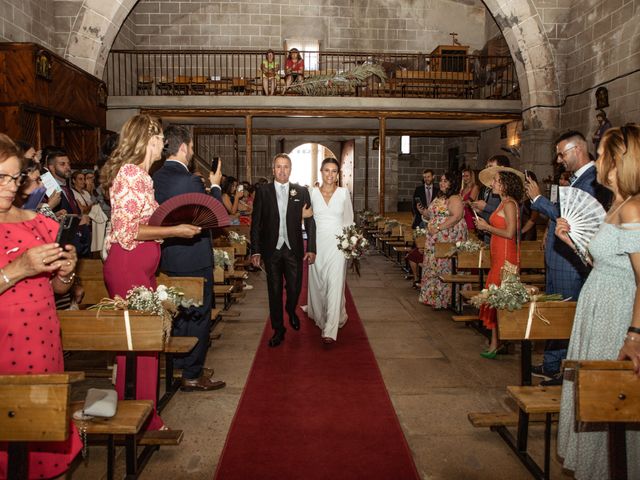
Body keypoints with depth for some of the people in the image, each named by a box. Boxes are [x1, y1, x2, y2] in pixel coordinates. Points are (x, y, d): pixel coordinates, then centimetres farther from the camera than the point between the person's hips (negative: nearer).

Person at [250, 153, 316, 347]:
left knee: (295, 287, 4)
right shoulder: (262, 192, 1)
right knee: (274, 291, 8)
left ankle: (291, 311, 39)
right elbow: (256, 223, 1)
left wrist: (311, 249, -4)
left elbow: (310, 222, 2)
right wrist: (255, 251, -4)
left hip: (294, 249, 0)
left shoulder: (301, 192, 2)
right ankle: (278, 330, 23)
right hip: (271, 250, 0)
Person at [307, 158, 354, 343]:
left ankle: (330, 330, -6)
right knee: (317, 283, 14)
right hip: (317, 244, 2)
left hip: (337, 244, -2)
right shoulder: (313, 193, 2)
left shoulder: (344, 192, 2)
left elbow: (348, 220, 7)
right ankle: (320, 315, 39)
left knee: (335, 284, -7)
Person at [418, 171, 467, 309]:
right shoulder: (439, 198, 20)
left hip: (448, 239, -9)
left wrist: (438, 228, -24)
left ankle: (444, 299, 2)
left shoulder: (455, 199, -10)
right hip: (434, 240, 9)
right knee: (433, 266, 10)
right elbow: (432, 216, 27)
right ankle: (432, 297, 19)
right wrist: (424, 212, 5)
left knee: (444, 267, -6)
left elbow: (456, 217, -22)